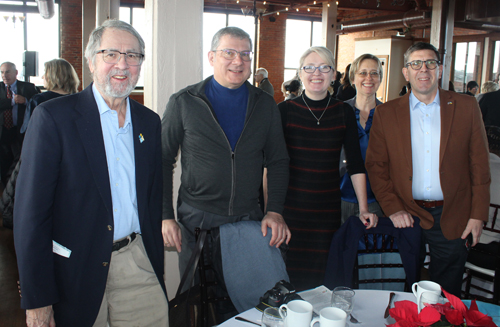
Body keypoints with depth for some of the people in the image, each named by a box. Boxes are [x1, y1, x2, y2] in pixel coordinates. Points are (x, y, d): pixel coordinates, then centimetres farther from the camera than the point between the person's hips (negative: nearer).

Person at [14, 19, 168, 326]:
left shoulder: (149, 121, 7)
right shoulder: (53, 117, -9)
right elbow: (31, 210, -11)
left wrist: (157, 263, 10)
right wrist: (36, 300, -12)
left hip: (137, 264, 4)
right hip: (77, 271, -4)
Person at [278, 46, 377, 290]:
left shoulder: (344, 112, 5)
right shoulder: (285, 110, -1)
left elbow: (355, 164, 8)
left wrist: (364, 209, 5)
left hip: (328, 207, 2)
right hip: (291, 205, -2)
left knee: (320, 276, 5)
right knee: (289, 273, 1)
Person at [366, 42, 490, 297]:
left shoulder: (466, 107, 2)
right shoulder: (386, 113, 2)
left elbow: (479, 164, 3)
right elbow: (375, 166, 3)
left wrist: (478, 215, -2)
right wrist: (392, 209, -7)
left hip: (451, 219, 0)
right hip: (407, 217, 0)